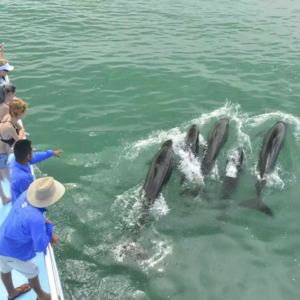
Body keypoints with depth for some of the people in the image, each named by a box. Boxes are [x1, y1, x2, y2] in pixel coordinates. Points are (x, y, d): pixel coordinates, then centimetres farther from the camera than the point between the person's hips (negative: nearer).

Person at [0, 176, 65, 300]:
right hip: (13, 252, -6)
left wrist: (50, 234, -5)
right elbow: (40, 247, -29)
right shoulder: (36, 218, -39)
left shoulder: (25, 195, -18)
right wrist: (49, 226, -17)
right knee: (32, 272, 22)